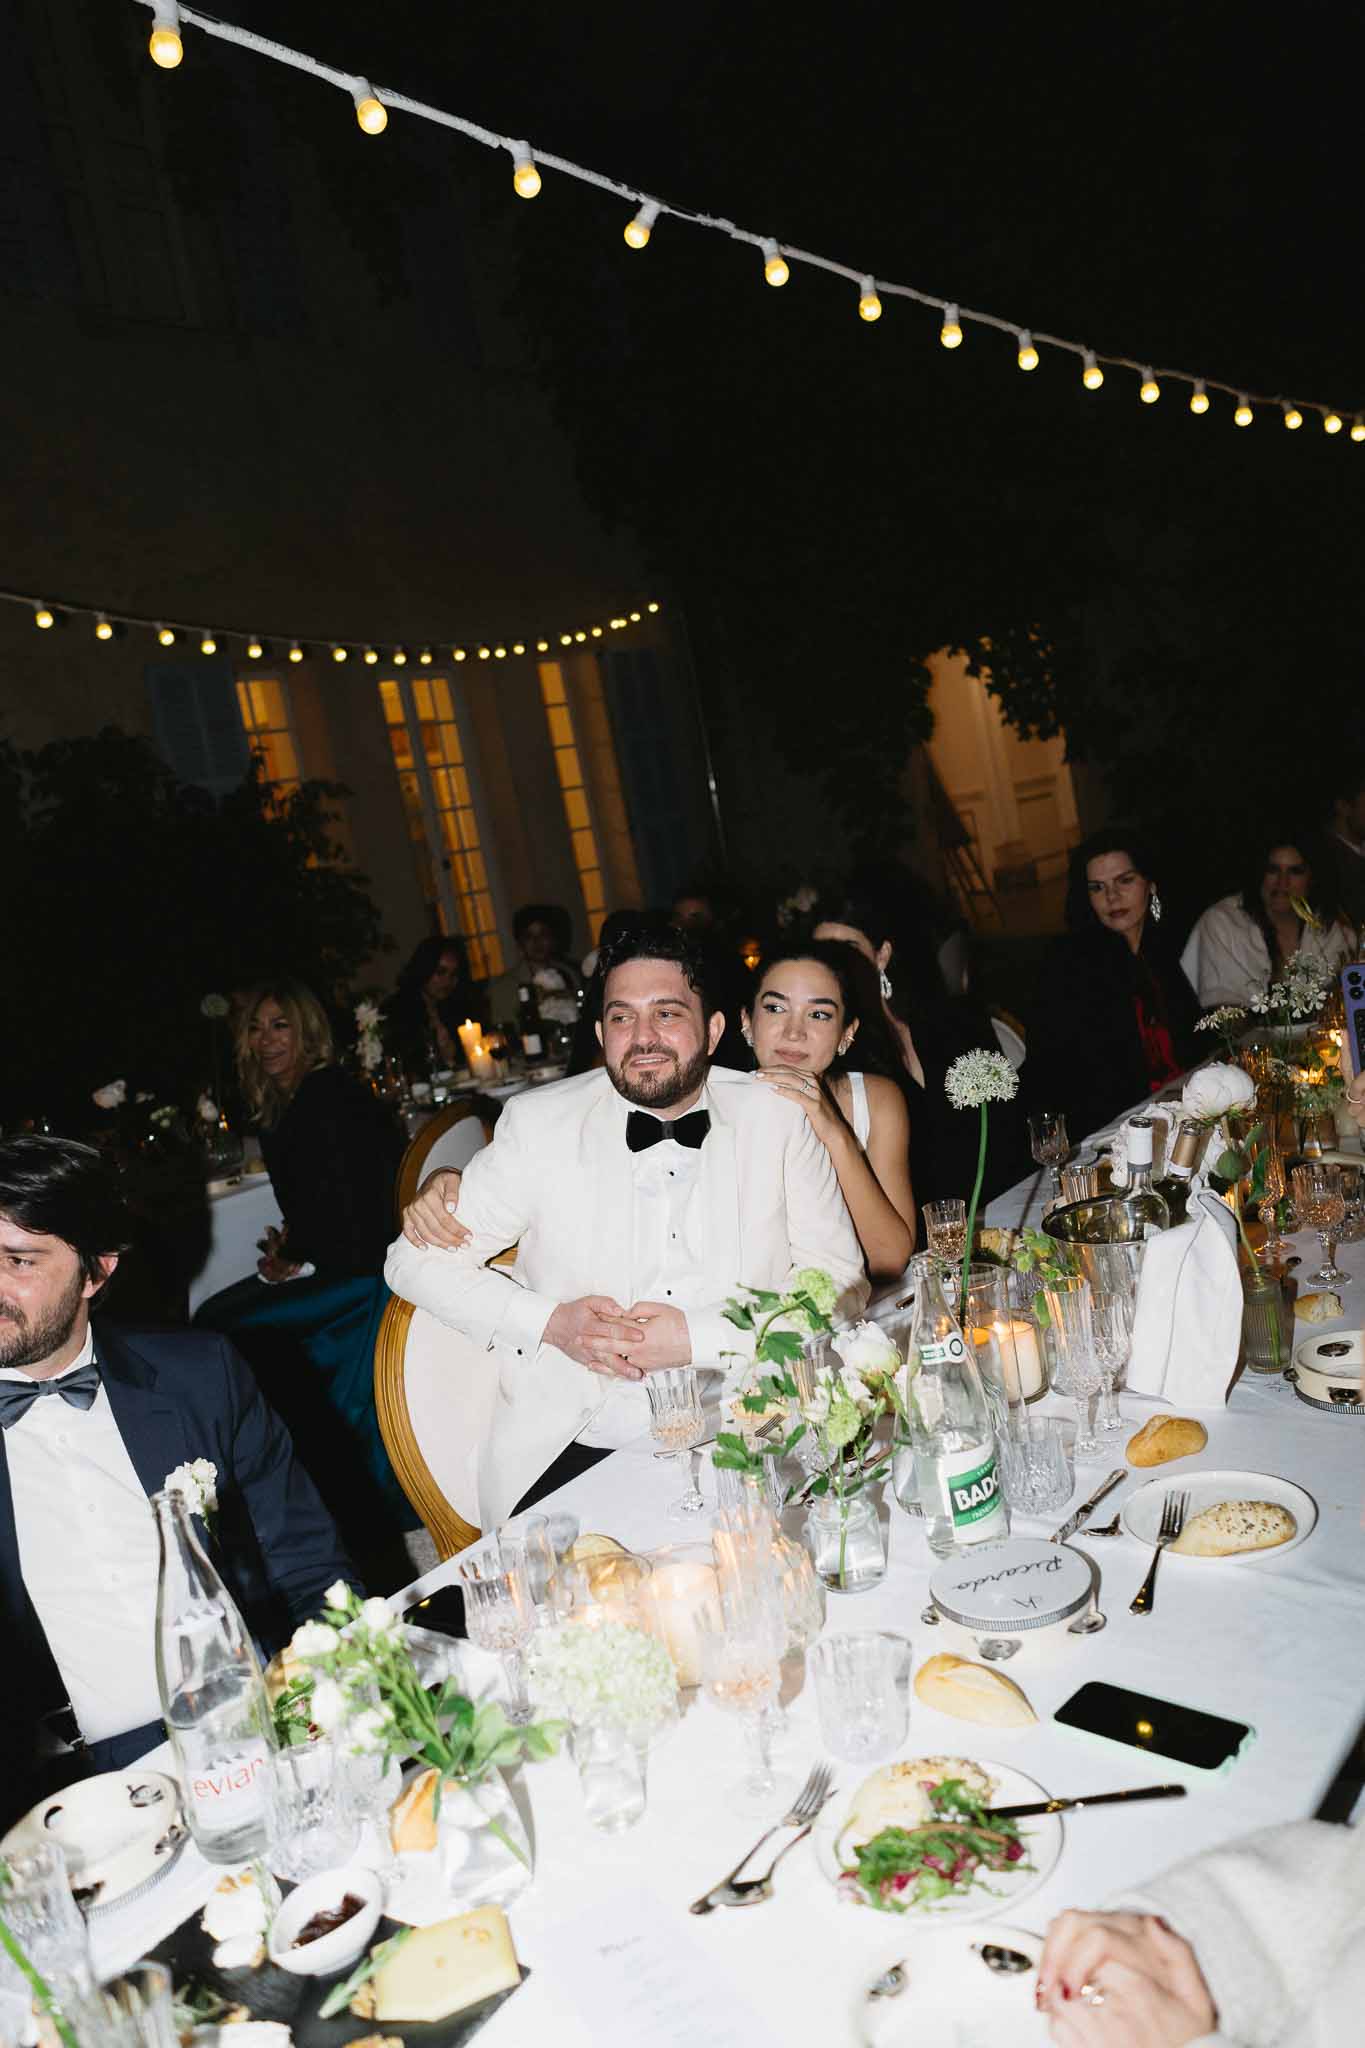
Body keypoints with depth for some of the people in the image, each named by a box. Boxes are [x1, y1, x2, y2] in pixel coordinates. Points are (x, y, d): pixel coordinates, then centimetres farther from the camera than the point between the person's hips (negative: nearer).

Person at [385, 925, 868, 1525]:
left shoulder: (778, 1117, 0)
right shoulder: (539, 1122, -1)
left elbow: (841, 1282, 1)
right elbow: (416, 1262, 4)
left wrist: (698, 1338, -13)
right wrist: (552, 1322, -11)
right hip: (574, 1448, 0)